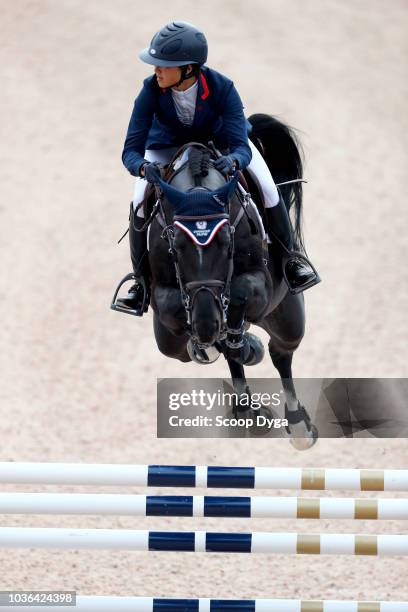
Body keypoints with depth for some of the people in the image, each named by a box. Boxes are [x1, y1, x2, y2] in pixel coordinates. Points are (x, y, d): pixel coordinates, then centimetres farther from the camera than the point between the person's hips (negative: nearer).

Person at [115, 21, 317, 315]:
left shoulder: (221, 88, -35)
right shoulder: (151, 91, -32)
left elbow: (242, 147, -36)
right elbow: (131, 150, -31)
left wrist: (232, 160, -62)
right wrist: (143, 166, -56)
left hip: (221, 139, 0)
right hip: (167, 144, 0)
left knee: (268, 190, -14)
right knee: (140, 203, -21)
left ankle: (290, 258, 12)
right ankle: (142, 280, -1)